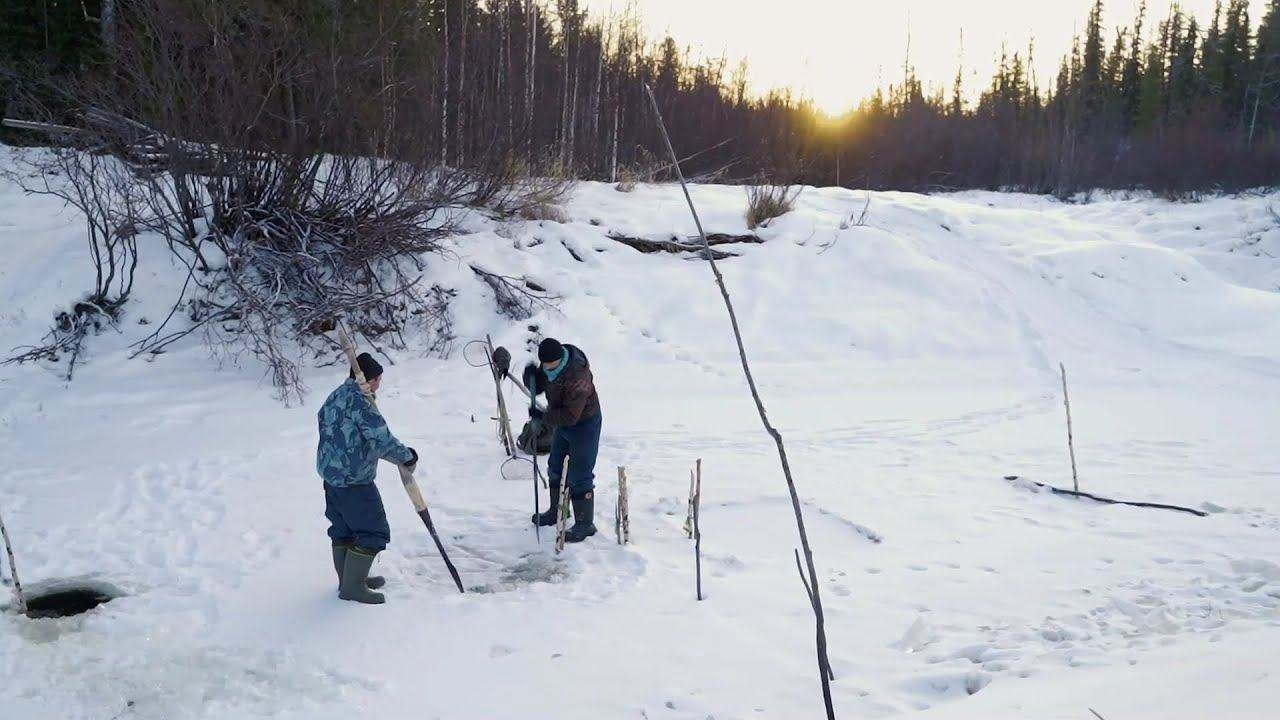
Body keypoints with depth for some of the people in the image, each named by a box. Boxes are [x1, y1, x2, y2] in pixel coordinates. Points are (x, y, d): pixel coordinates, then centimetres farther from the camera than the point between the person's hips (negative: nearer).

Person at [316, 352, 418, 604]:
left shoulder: (337, 396, 10)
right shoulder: (359, 401, -21)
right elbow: (382, 440, -24)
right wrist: (407, 456, -7)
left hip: (331, 474, 10)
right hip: (353, 481, -10)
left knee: (343, 528, 21)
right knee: (374, 532, -1)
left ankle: (349, 579, 35)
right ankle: (353, 586, 5)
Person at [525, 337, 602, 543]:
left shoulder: (577, 376, -35)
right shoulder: (548, 367, -10)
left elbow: (571, 416, -34)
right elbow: (536, 388, 3)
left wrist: (542, 416, -28)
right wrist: (530, 375, -18)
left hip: (584, 424, -9)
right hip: (563, 423, 9)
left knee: (579, 476, -4)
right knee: (555, 468, 21)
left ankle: (585, 524, 9)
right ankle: (557, 511, 40)